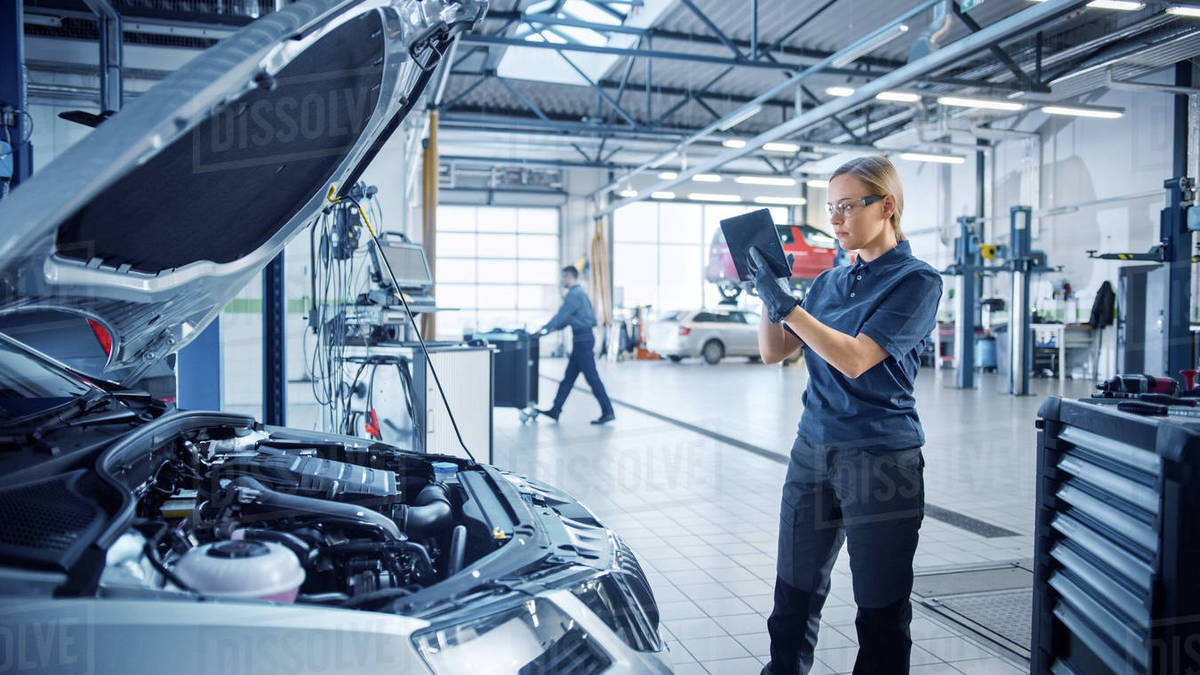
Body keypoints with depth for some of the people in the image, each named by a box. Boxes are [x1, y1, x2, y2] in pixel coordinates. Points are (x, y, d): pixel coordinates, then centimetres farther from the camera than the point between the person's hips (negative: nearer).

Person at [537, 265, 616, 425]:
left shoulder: (574, 294, -14)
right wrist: (554, 328, 20)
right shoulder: (580, 292, 18)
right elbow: (568, 317, 25)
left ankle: (608, 412, -4)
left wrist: (545, 329, -7)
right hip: (582, 339, 10)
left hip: (583, 340, -10)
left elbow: (562, 315, -15)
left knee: (592, 377, -7)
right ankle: (555, 410, 18)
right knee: (568, 377, 12)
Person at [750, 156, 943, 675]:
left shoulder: (916, 281, -8)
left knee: (880, 610, 9)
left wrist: (785, 303, -22)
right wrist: (767, 292, -4)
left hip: (881, 457, -6)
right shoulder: (830, 281, 10)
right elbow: (774, 351, 9)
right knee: (794, 593, 14)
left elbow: (855, 359, -20)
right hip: (813, 451, 6)